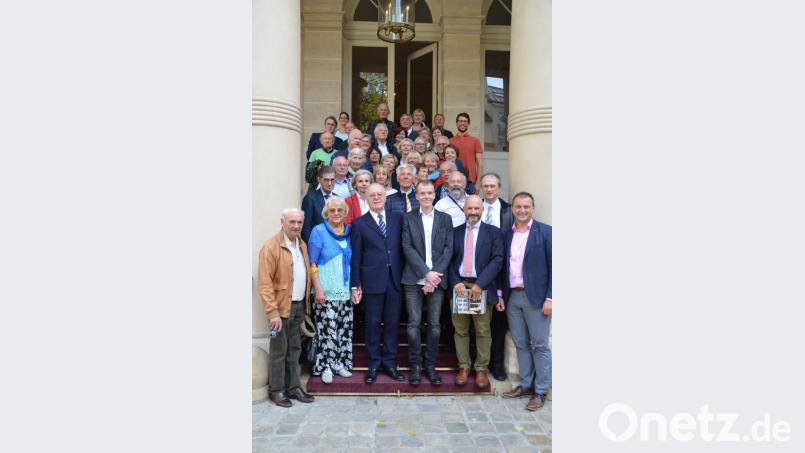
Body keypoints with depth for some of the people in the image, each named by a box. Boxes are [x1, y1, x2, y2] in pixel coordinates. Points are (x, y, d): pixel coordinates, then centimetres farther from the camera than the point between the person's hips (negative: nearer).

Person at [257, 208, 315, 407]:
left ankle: (293, 387, 25)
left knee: (295, 349, 14)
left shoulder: (302, 245, 11)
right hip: (281, 307, -7)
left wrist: (305, 304, 9)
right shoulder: (271, 247, -12)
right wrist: (273, 313, -19)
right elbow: (264, 283, -15)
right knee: (279, 351, 3)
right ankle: (276, 390, 16)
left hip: (299, 305, 7)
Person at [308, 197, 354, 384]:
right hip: (326, 292, -4)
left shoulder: (348, 232, 10)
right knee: (327, 331, -7)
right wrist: (318, 289, -13)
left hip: (345, 292, 5)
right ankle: (325, 366, 8)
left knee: (344, 330, 7)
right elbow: (312, 263, -6)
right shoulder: (318, 231, -3)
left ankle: (341, 363, 21)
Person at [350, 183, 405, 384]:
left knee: (392, 322, 9)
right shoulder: (359, 223, 2)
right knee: (373, 323, 6)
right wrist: (355, 285, -2)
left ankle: (389, 362, 22)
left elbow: (403, 247, 6)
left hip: (395, 279, 2)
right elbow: (356, 256, 0)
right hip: (372, 279, -2)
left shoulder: (397, 218, 8)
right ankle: (374, 364, 20)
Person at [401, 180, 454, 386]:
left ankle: (430, 365, 16)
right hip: (414, 279, -1)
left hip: (437, 279, 1)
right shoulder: (408, 218, 6)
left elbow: (448, 249, 2)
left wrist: (435, 274, -10)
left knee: (434, 324, 5)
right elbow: (407, 247, -3)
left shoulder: (445, 219, 10)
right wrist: (426, 273, -12)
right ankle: (415, 366, 11)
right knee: (414, 323, 0)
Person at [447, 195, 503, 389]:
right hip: (459, 286, 2)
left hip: (482, 287, -2)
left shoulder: (493, 232, 3)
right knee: (460, 330, 8)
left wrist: (479, 284, -14)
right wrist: (455, 282, -9)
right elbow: (450, 260, 6)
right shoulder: (455, 232, 10)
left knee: (483, 331, 3)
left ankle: (481, 369, 14)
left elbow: (497, 260, -7)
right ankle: (463, 367, 19)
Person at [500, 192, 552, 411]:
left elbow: (553, 267, -7)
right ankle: (526, 385, 23)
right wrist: (500, 294, 9)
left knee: (540, 345, 2)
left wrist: (550, 298, -12)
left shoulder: (545, 232, -4)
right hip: (512, 297, 5)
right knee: (520, 344, 11)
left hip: (536, 297, -5)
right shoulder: (507, 234, 10)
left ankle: (540, 391, 11)